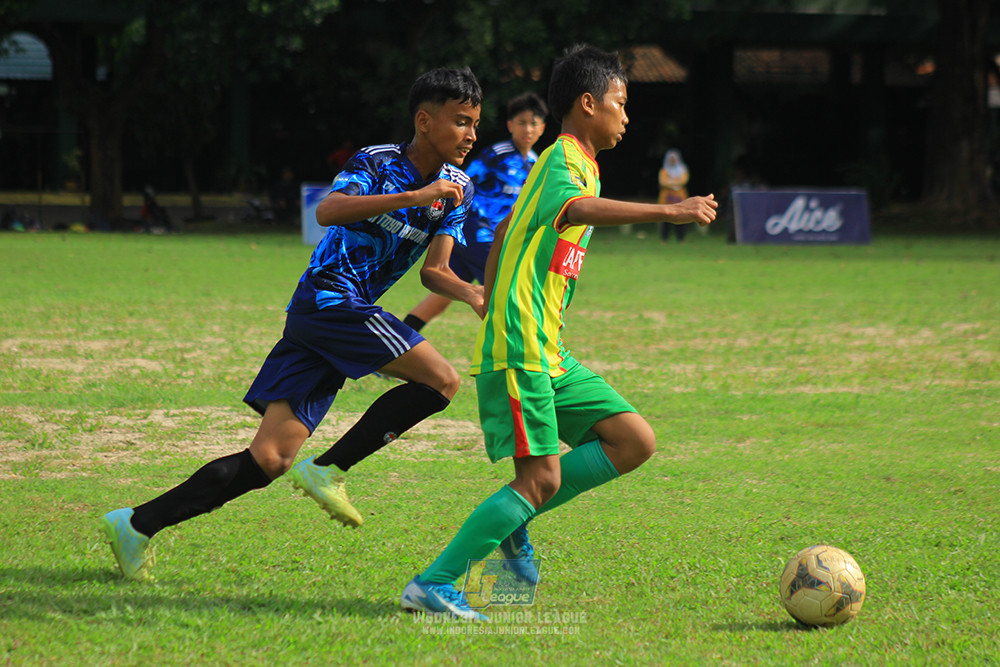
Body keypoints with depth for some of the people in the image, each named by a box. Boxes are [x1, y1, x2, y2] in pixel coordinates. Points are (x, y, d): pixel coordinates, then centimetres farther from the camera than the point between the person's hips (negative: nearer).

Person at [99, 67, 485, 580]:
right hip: (330, 297, -8)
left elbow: (434, 271, 11)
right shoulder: (378, 162, -7)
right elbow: (328, 211, -25)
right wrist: (415, 196, -31)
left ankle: (137, 524, 1)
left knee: (270, 458, 0)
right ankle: (329, 470, -10)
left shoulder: (456, 189, 14)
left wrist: (472, 294, -10)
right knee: (440, 380, -18)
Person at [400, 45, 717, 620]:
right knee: (542, 479, -13)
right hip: (519, 353, -10)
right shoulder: (562, 159, -11)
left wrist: (492, 300, 34)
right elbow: (580, 210, -36)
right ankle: (433, 584, -8)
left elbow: (506, 229, 32)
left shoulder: (577, 163, 20)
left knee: (636, 442, 3)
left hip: (550, 355, 10)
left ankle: (513, 518, 8)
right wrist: (670, 212, -41)